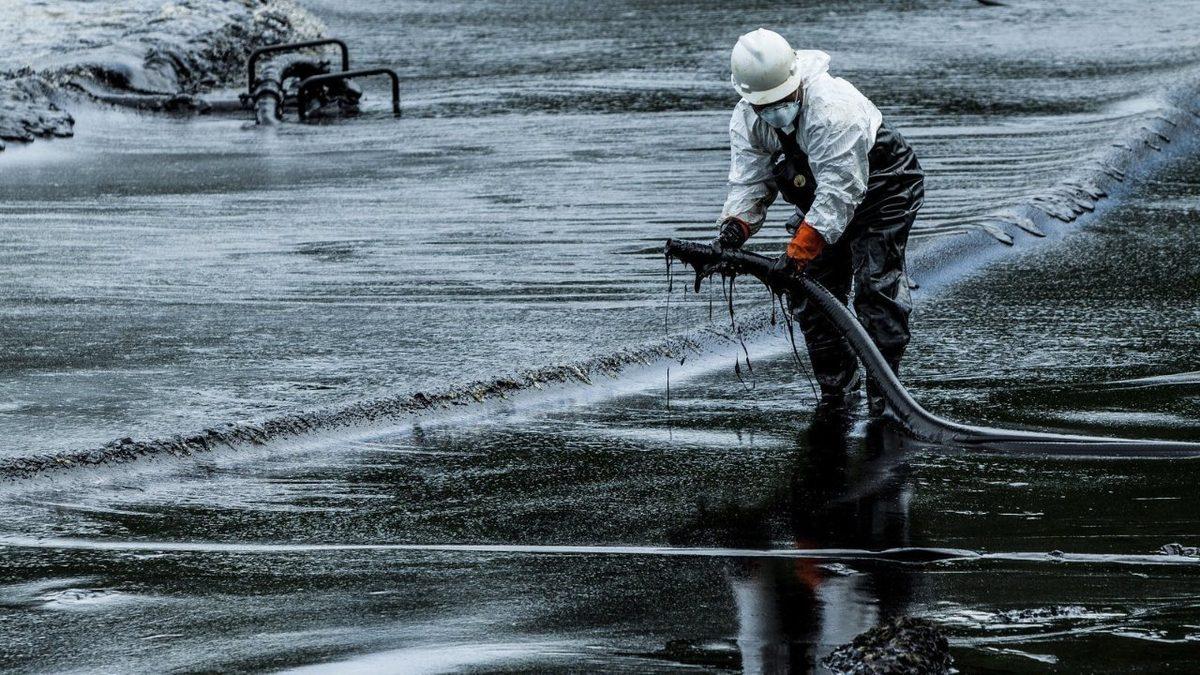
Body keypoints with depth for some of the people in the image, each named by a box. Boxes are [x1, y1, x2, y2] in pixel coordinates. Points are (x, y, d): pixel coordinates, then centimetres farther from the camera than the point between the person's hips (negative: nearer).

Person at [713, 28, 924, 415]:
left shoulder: (833, 107, -37)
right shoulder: (746, 122, -14)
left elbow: (840, 191, -39)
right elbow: (749, 183, -10)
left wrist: (799, 251, -42)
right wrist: (734, 226, -32)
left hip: (881, 189, -7)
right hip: (817, 198, 7)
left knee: (875, 285, -17)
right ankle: (835, 388, 14)